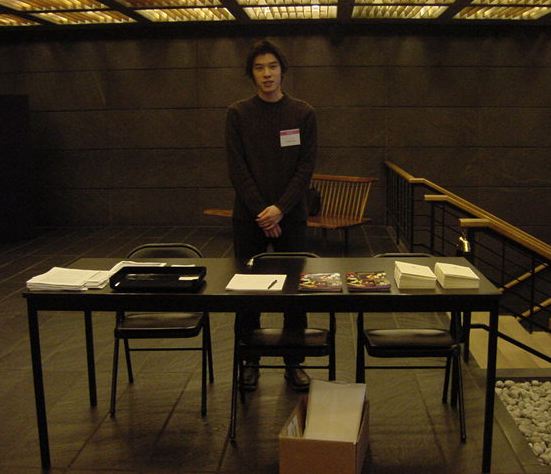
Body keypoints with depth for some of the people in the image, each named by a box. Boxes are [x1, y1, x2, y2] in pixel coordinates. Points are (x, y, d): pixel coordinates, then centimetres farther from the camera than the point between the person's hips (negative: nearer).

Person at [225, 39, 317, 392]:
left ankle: (294, 362, 20)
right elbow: (237, 169, -5)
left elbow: (306, 167, -4)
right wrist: (261, 212, -12)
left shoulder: (303, 114, 1)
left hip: (291, 216, 0)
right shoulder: (238, 114, 0)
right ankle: (250, 362, 21)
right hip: (249, 217, 0)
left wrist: (279, 209, -14)